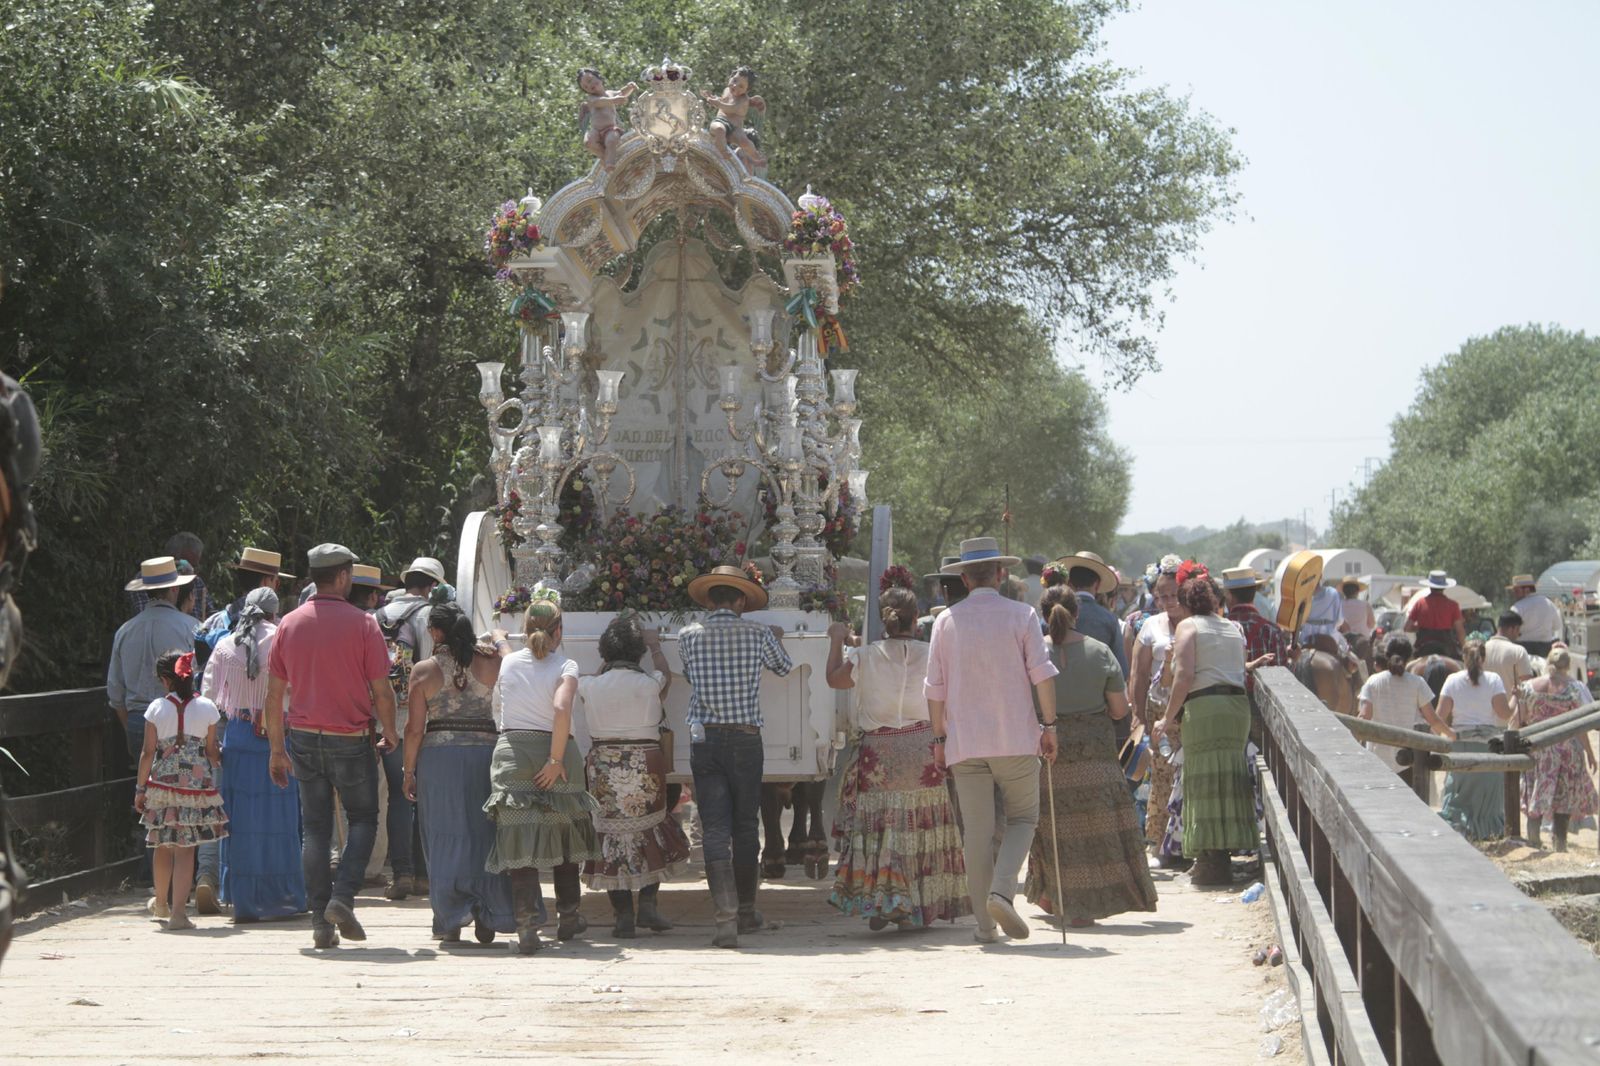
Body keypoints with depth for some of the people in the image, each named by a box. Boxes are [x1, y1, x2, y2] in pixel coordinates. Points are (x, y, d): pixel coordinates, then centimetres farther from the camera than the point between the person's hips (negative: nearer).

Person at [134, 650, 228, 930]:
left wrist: (140, 788, 6)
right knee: (185, 849, -1)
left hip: (163, 783, 1)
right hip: (198, 785, -1)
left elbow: (148, 752, -2)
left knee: (163, 846, 16)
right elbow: (212, 750, 2)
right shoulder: (206, 708, -2)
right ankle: (178, 911, -7)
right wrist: (215, 780, 17)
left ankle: (161, 902, 33)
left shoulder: (157, 708, -4)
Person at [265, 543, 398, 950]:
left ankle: (321, 923, 6)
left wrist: (277, 748, 11)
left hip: (303, 737, 3)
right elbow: (382, 691, -8)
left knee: (314, 829, 8)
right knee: (363, 820, 11)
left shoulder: (289, 624, 3)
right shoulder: (362, 624, -8)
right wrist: (389, 733, 9)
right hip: (350, 740, -3)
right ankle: (343, 898, -8)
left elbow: (274, 694, 4)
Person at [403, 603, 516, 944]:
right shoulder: (490, 663, 1)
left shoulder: (424, 670, -2)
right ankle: (487, 918, 5)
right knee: (485, 835, 8)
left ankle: (450, 921, 4)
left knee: (445, 839, 5)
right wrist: (500, 638, 43)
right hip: (485, 753, 1)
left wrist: (409, 771, 5)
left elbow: (415, 727, -4)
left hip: (438, 757, -1)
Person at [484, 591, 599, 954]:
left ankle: (527, 925, -15)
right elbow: (562, 709, -23)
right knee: (564, 837, 18)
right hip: (552, 752, -1)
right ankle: (568, 917, 29)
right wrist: (556, 760, -16)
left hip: (511, 754, 1)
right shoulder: (565, 667, -6)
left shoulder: (508, 663, 4)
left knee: (520, 843, -3)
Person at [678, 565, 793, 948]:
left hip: (704, 739, 0)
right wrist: (777, 640, 40)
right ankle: (746, 912, 22)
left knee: (715, 829, -3)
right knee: (745, 826, 12)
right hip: (746, 740, 0)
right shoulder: (758, 634, -1)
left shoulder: (689, 635, 1)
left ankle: (726, 917, -15)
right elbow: (784, 668, 19)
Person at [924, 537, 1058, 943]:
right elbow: (1042, 673, -5)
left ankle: (985, 924, 3)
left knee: (977, 831, 4)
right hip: (1016, 739, -2)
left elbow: (935, 687, 6)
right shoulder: (1021, 615, 1)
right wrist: (1049, 725, 0)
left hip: (964, 742, 2)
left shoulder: (947, 621, 6)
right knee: (1022, 818, 10)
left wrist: (939, 738, 12)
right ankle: (1002, 890, -14)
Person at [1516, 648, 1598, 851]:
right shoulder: (1572, 688, -7)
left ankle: (1533, 840, -5)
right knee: (1564, 797, 6)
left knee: (1536, 796, 6)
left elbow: (1520, 721, 2)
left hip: (1535, 748, 2)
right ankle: (1560, 843, 5)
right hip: (1566, 749, -2)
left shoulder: (1529, 687, 0)